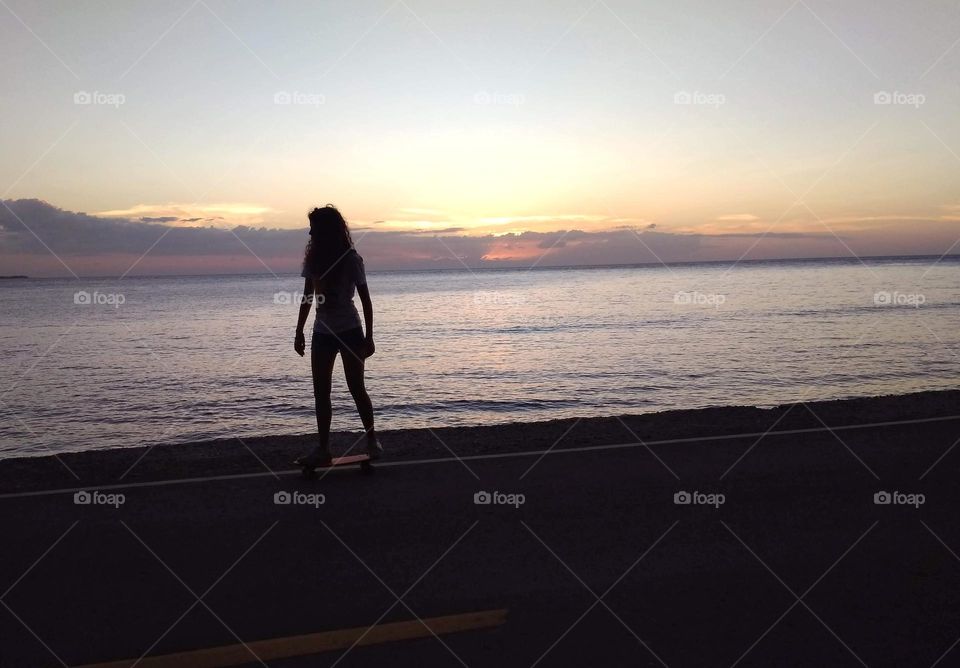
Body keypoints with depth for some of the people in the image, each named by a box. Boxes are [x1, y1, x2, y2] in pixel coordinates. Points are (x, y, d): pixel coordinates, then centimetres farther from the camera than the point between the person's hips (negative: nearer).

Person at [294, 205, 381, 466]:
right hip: (322, 332, 5)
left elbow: (365, 300, -7)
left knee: (356, 388, 0)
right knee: (321, 392, 3)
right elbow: (307, 297, 11)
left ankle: (372, 439, 17)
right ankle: (323, 448, 8)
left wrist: (368, 337, -10)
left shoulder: (351, 259, -9)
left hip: (349, 331, -5)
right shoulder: (313, 258, 4)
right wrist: (299, 332, 10)